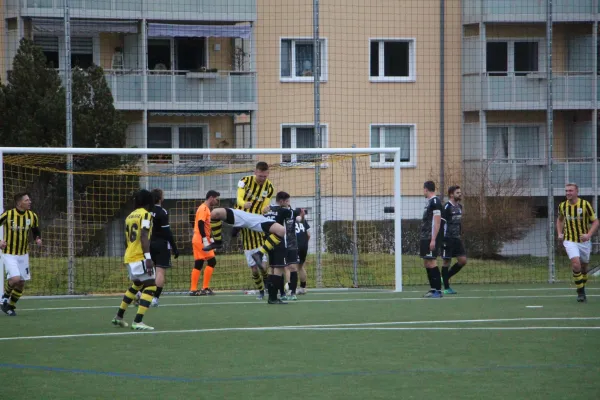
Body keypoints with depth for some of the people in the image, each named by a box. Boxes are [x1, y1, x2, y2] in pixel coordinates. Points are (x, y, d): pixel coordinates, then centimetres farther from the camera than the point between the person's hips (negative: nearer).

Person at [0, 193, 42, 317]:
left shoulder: (32, 216, -3)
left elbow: (36, 231, 13)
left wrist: (38, 239, -8)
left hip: (23, 254, 5)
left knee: (21, 283, 6)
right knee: (15, 278, -21)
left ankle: (10, 306, 26)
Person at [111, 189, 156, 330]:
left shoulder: (129, 216, 15)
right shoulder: (146, 215, -8)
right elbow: (144, 237, -19)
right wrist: (148, 257, -24)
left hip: (129, 257, 8)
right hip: (140, 257, -8)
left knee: (136, 285, 26)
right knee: (150, 287, -7)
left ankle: (119, 317, 32)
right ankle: (138, 322, -18)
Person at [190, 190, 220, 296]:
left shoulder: (205, 209, 18)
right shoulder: (203, 209, -12)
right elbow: (200, 224, -22)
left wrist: (210, 240, 21)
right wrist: (205, 240, -25)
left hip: (198, 240, 10)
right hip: (201, 240, -10)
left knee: (198, 265, 8)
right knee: (212, 261, -8)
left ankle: (193, 289, 7)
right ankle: (205, 288, -8)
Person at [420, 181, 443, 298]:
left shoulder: (435, 202, -12)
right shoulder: (429, 202, 16)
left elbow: (437, 222, -18)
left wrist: (433, 239, -22)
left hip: (431, 239, -10)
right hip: (425, 238, 10)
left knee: (432, 263, -10)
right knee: (426, 264, 11)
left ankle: (438, 290, -9)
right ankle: (433, 289, 15)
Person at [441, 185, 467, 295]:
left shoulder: (459, 206, 12)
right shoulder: (447, 207, -12)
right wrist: (442, 239, -18)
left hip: (457, 238, 8)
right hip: (448, 239, -8)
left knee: (463, 260, 3)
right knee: (447, 261, -1)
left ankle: (446, 277, 20)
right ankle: (446, 287, 5)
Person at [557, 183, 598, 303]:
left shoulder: (585, 204, -10)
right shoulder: (562, 206, -1)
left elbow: (595, 222, -5)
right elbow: (560, 219, 20)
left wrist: (589, 235, -20)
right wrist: (560, 233, 5)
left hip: (584, 241, 0)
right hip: (570, 241, 0)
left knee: (584, 268, 11)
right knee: (576, 264, -20)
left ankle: (582, 290, 33)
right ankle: (580, 293, -11)